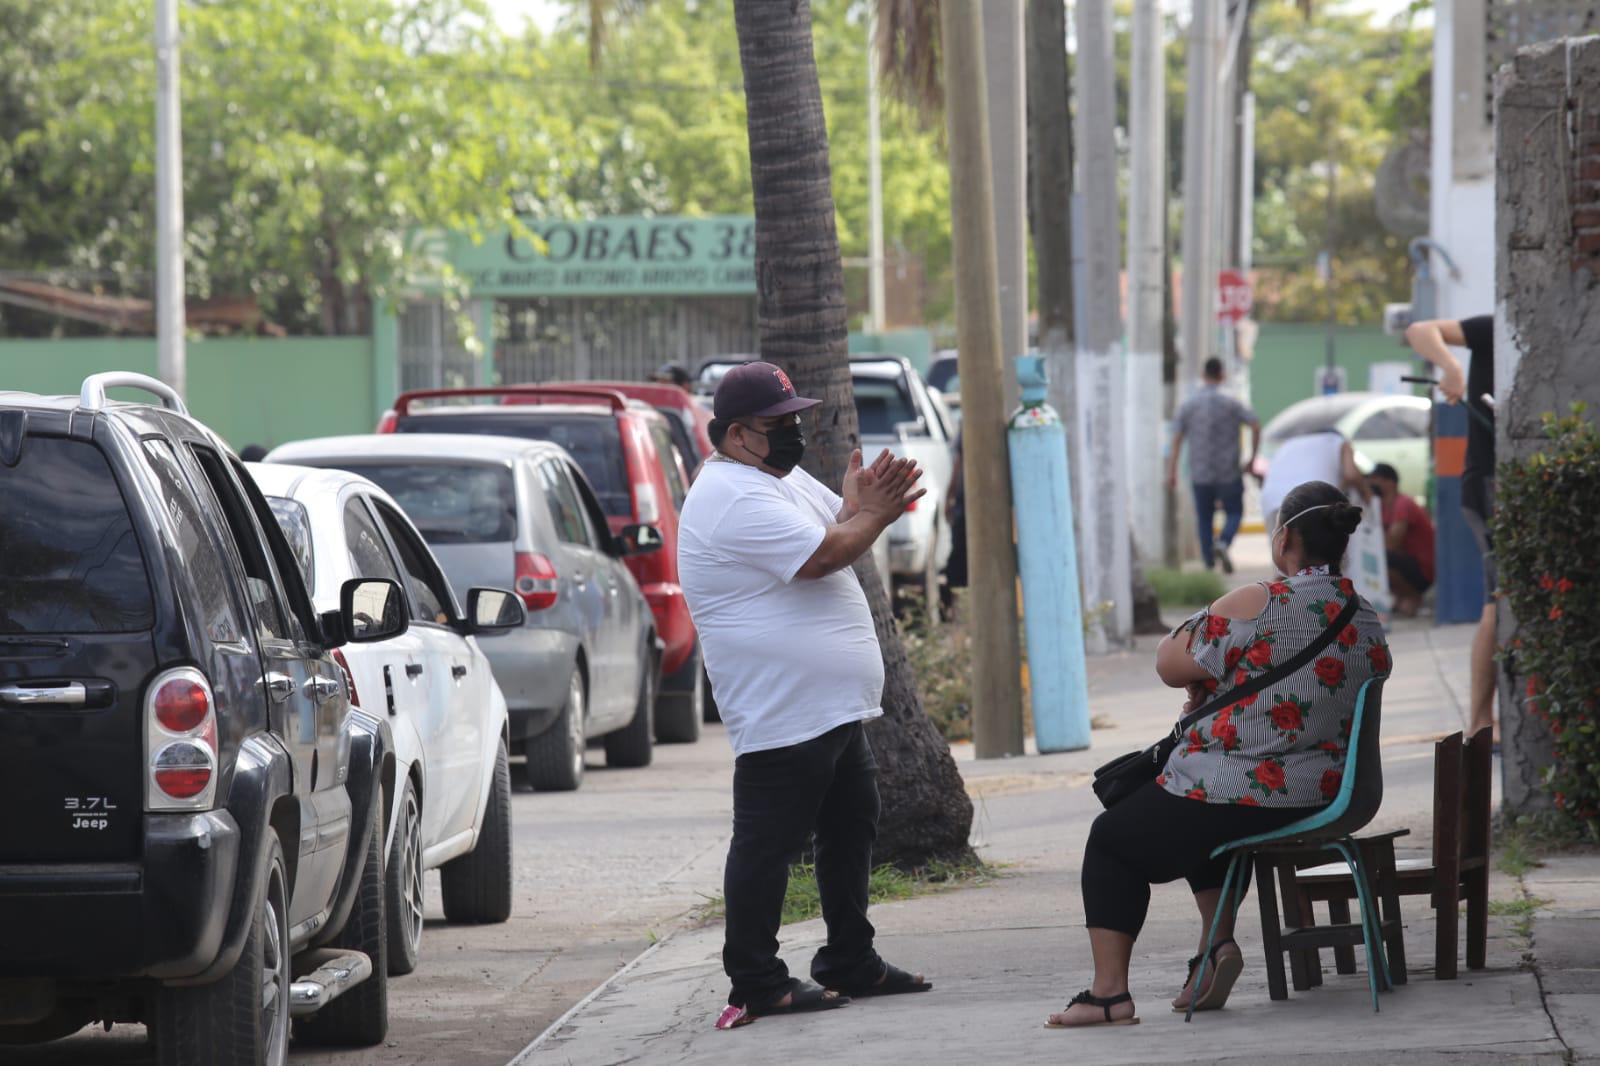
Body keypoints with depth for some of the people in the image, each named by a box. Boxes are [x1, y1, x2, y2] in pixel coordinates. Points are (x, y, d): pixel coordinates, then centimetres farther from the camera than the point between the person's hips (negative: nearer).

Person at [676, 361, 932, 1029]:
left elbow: (842, 528, 20)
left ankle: (850, 962, 26)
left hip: (836, 708, 11)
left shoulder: (784, 479, 17)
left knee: (851, 831, 17)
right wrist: (873, 516, -8)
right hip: (782, 716, -11)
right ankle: (755, 984, -3)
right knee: (768, 844, -6)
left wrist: (861, 504, -2)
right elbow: (823, 555, -23)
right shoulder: (734, 497, -17)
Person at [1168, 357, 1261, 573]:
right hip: (1229, 473, -2)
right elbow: (1255, 425, -11)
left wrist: (1172, 471, 2)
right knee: (1234, 513, 10)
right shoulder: (1231, 402, -4)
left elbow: (1177, 438, -1)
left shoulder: (1189, 404, 1)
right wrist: (1252, 458, -2)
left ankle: (1209, 563, 8)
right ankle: (1223, 543, -18)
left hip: (1200, 474, 2)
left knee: (1204, 517, 12)